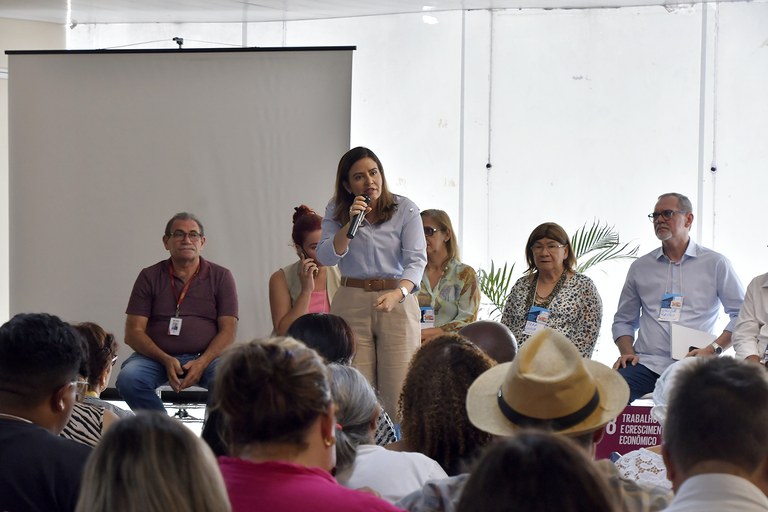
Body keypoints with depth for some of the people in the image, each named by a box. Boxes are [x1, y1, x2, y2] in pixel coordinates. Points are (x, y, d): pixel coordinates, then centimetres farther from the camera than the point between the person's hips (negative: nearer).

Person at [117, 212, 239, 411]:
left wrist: (201, 363, -18)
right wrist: (166, 360, -15)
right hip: (156, 356, 1)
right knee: (128, 379, -31)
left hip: (206, 357, -1)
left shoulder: (220, 277, 8)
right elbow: (133, 332, 2)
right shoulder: (149, 277, 9)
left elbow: (228, 331, 1)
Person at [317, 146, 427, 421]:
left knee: (400, 392, -6)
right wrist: (351, 224, -16)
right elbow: (326, 257, -3)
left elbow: (416, 260, -7)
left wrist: (398, 293, -25)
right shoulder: (337, 211, 7)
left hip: (398, 302, -1)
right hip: (351, 303, 1)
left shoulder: (405, 209, 0)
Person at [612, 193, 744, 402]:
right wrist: (627, 352, 4)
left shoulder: (715, 263, 9)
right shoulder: (640, 267, 18)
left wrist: (714, 349, -8)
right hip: (646, 364, 2)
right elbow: (623, 320, 24)